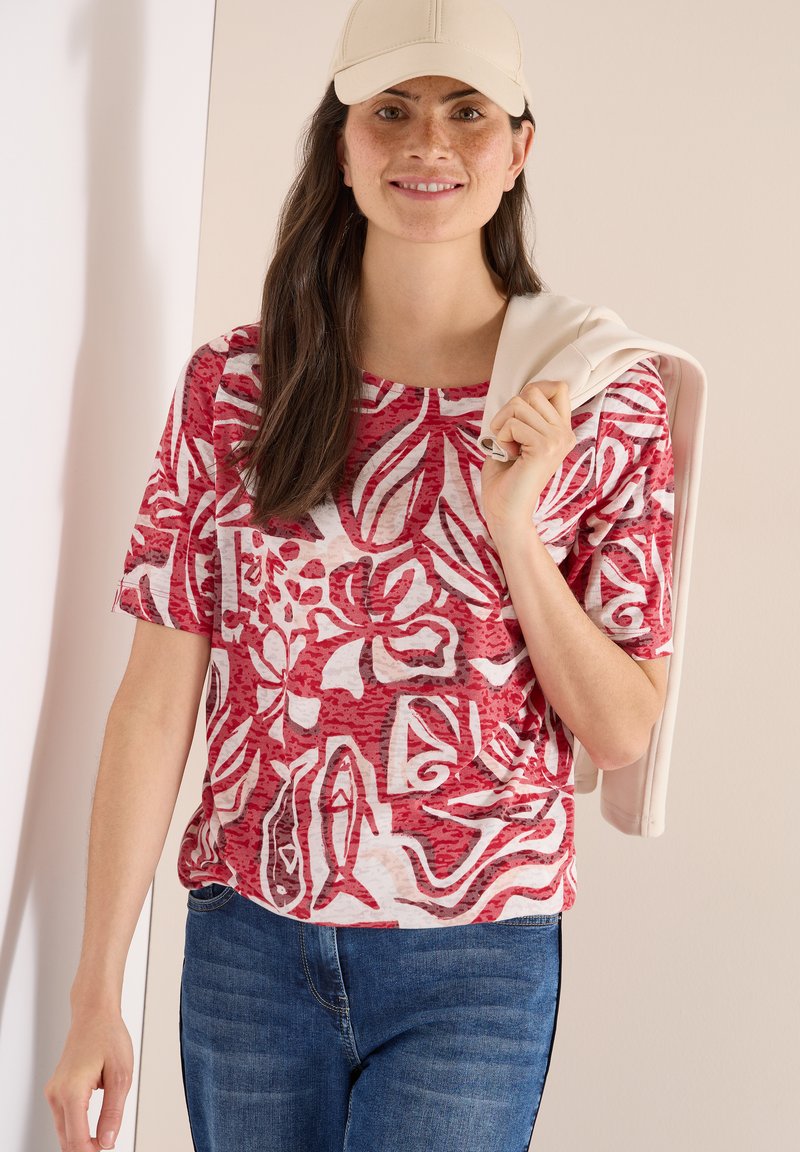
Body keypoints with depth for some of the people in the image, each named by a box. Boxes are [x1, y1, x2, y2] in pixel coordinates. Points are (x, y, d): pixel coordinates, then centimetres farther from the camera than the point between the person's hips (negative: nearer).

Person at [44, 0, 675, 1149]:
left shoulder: (605, 401, -3)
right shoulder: (235, 385, -2)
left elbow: (624, 731, -1)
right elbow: (157, 697, -3)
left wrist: (517, 527, -16)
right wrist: (98, 992, -4)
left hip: (473, 967, -1)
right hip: (245, 948, 2)